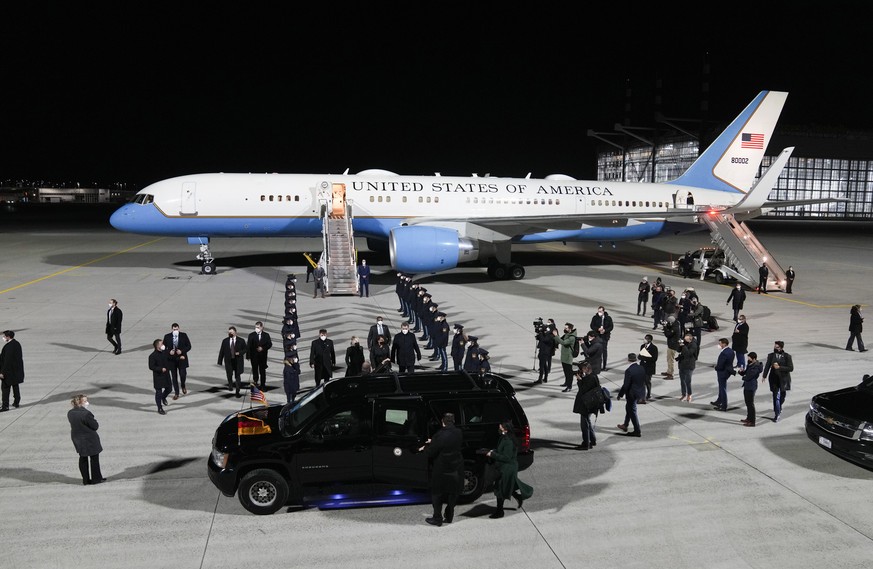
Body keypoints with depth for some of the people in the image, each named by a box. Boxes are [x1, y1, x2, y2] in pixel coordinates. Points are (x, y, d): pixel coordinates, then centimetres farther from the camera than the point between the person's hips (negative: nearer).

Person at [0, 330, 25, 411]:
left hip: (9, 371, -9)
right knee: (15, 386, 17)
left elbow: (7, 360, -23)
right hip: (17, 370, 9)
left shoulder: (8, 346, -21)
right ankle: (16, 403, 26)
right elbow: (20, 357, 13)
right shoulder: (17, 344, 6)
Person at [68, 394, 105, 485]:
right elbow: (95, 426, -19)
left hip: (76, 438, 7)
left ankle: (85, 480, 25)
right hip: (89, 439, -7)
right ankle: (96, 478, 19)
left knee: (83, 458, 18)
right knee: (94, 457, 10)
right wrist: (96, 423, -2)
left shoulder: (70, 413, -4)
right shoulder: (86, 414, -27)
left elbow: (74, 424, 7)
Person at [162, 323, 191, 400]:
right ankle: (176, 393, 19)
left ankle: (183, 386, 26)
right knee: (174, 377, 7)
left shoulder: (184, 335, -4)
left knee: (183, 375, -8)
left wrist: (182, 351, -16)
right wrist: (169, 352, -16)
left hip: (181, 359, -1)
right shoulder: (167, 336, -2)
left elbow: (189, 346, -1)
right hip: (172, 359, 1)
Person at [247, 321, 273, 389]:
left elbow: (270, 344, 0)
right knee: (255, 370, 2)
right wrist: (248, 356, -12)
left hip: (263, 356, 1)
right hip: (254, 356, -1)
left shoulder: (266, 335, 2)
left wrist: (263, 348, -16)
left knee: (262, 371, 7)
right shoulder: (251, 335, -1)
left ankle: (262, 385, 15)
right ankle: (255, 381, 13)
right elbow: (248, 346, -5)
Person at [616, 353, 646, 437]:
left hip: (632, 394, -8)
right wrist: (643, 393, 18)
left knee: (632, 412, 5)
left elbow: (626, 385, -21)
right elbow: (644, 381, 7)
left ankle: (637, 431, 12)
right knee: (628, 407, 26)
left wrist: (620, 394, -7)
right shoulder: (642, 368, -3)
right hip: (640, 392, 8)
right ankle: (625, 425, 40)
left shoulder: (629, 371, -24)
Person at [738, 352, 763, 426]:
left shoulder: (755, 367, -21)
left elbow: (748, 377, -24)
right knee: (748, 403, 20)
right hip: (747, 386, 10)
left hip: (751, 387, -10)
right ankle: (748, 418, 33)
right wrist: (741, 371, -6)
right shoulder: (750, 364, 8)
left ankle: (752, 422, 3)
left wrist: (743, 377, -2)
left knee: (750, 404, -3)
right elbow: (744, 373, 16)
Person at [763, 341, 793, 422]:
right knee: (776, 397, -4)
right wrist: (764, 376, -11)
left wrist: (779, 367, -19)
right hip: (774, 379, 0)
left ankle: (779, 409, 41)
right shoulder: (771, 355, 0)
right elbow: (767, 366, -1)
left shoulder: (787, 356, -5)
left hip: (784, 379, 0)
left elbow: (791, 368, -9)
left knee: (782, 396, 12)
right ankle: (777, 414, 5)